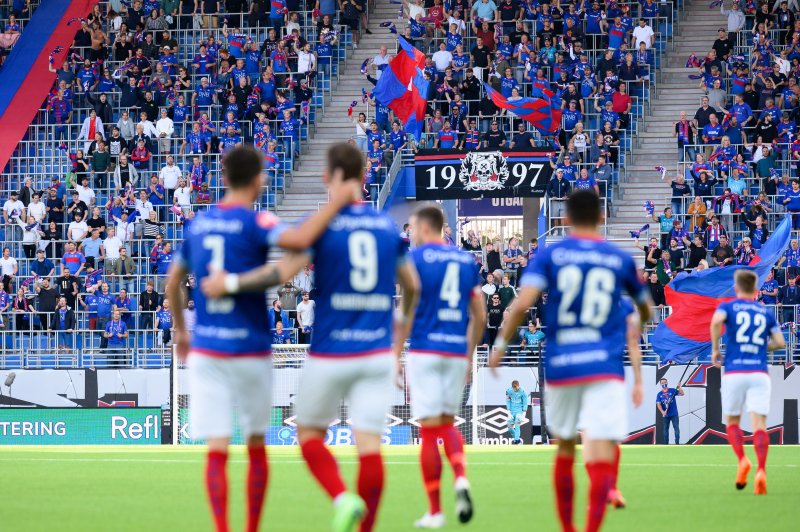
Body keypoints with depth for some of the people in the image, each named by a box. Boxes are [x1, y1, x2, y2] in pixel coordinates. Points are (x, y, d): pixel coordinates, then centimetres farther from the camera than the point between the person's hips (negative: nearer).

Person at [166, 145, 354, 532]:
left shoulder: (198, 224, 10)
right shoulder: (255, 222, -8)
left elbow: (173, 283, 21)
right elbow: (300, 239, -29)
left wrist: (180, 331, 36)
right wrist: (335, 203, -18)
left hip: (205, 350, 3)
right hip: (250, 350, -3)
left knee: (217, 451, -2)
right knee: (256, 448, 13)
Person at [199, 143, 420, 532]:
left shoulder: (322, 223, -7)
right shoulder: (388, 227, 8)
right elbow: (412, 285, 19)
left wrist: (231, 283, -11)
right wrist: (404, 321, 38)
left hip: (330, 351, -3)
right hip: (377, 352, 3)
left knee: (309, 434, 11)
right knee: (369, 443, 2)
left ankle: (343, 499, -12)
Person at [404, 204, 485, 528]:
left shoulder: (416, 258, -3)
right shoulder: (467, 260, 11)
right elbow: (479, 316, 12)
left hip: (425, 351, -5)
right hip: (457, 351, 5)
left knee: (429, 429, -1)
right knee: (448, 423, 19)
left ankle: (435, 511, 1)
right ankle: (461, 478, -8)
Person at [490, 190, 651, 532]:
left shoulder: (550, 255, 3)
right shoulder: (620, 260, 9)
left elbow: (523, 302, -12)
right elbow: (645, 307, 26)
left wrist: (501, 343, 0)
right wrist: (639, 325, 48)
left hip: (560, 365, 1)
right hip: (605, 364, -1)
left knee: (565, 448, 19)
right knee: (602, 452, -11)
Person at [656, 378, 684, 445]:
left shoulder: (672, 390, 2)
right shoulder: (659, 394, 4)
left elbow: (682, 393, -9)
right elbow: (658, 404, -3)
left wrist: (679, 387, -27)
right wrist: (662, 411, -20)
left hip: (674, 414, -2)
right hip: (665, 415, 2)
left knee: (676, 428, -5)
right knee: (665, 429, 8)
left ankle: (677, 443, -3)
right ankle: (666, 443, 15)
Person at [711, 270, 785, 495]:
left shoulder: (728, 307, 5)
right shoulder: (766, 313, 14)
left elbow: (716, 321, -17)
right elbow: (779, 342, 9)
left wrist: (715, 349, -6)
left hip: (734, 373, -1)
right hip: (759, 373, 1)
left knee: (732, 422, 15)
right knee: (759, 424, -5)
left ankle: (742, 459, -11)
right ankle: (761, 470, -25)